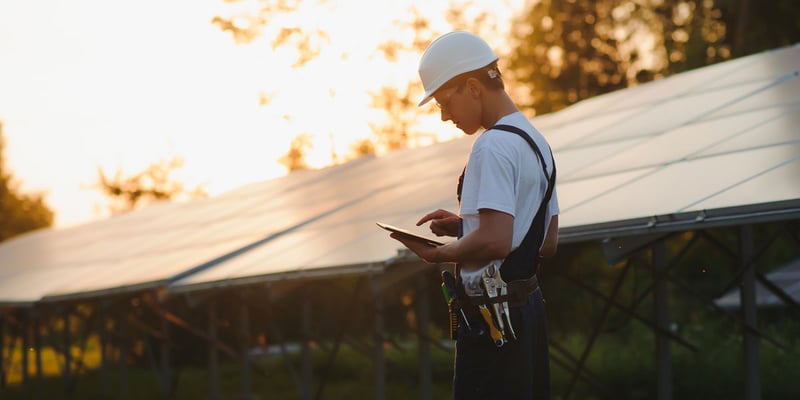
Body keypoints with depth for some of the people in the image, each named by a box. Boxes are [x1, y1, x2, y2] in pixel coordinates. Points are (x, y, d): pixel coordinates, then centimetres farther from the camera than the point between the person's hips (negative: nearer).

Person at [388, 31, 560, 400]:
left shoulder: (493, 147, -15)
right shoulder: (536, 142, 16)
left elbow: (495, 242, -27)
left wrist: (439, 254, -10)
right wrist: (465, 226, 14)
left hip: (492, 313, -10)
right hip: (529, 305, 10)